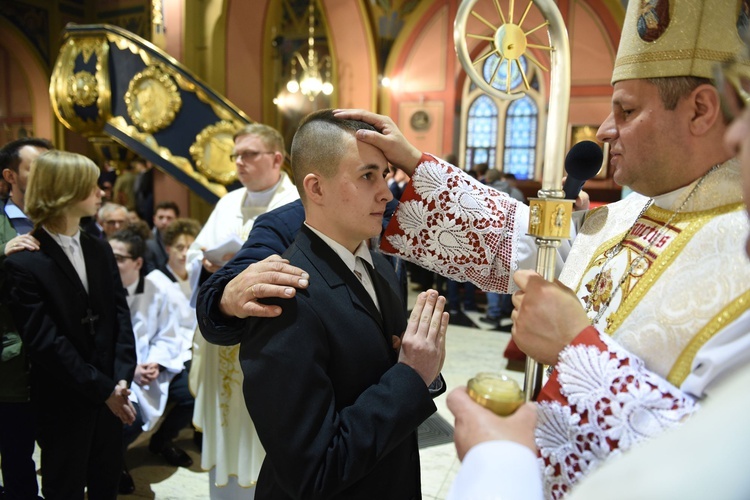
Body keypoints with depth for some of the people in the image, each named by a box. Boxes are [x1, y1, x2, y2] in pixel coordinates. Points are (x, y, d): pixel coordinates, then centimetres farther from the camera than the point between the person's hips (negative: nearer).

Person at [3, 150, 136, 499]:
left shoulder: (100, 250, 4)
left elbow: (121, 315, -1)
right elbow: (45, 342, -18)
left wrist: (121, 379, -11)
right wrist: (102, 388, -16)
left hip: (111, 394, 5)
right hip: (63, 401, -5)